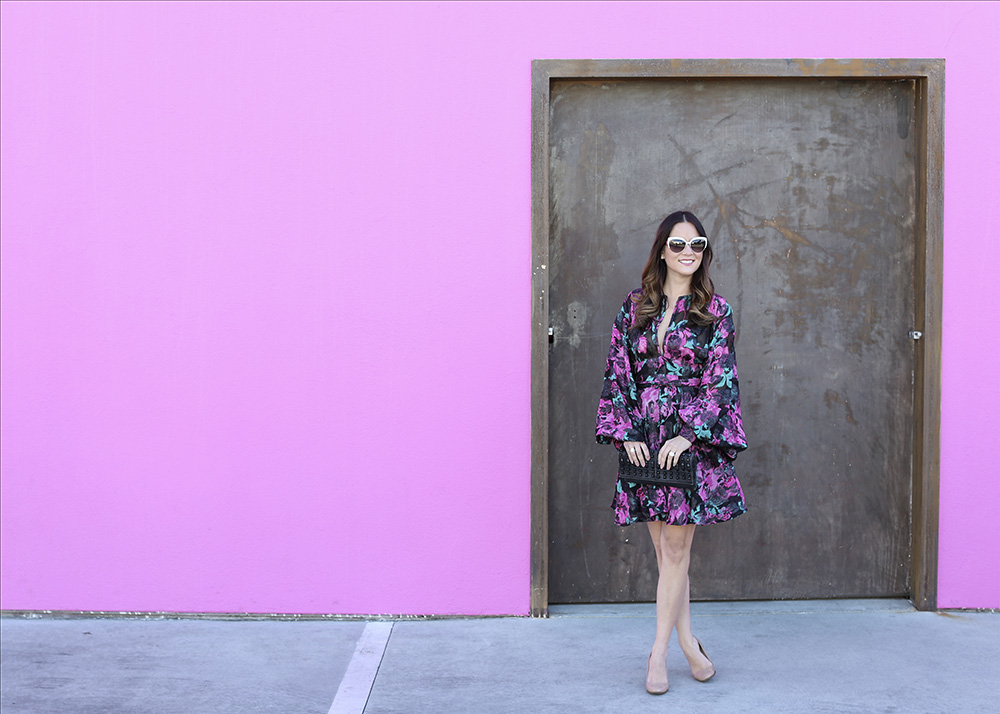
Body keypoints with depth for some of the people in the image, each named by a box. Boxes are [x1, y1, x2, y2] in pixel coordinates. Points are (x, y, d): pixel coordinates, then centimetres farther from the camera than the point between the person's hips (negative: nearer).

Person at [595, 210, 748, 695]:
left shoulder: (715, 312, 1)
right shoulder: (635, 307, 8)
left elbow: (720, 380, -4)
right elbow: (618, 372, 6)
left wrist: (688, 435, -14)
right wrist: (627, 433, -4)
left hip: (692, 441, -3)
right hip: (644, 441, 3)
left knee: (675, 549, -4)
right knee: (665, 549, 8)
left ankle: (659, 651, 6)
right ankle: (688, 643, 20)